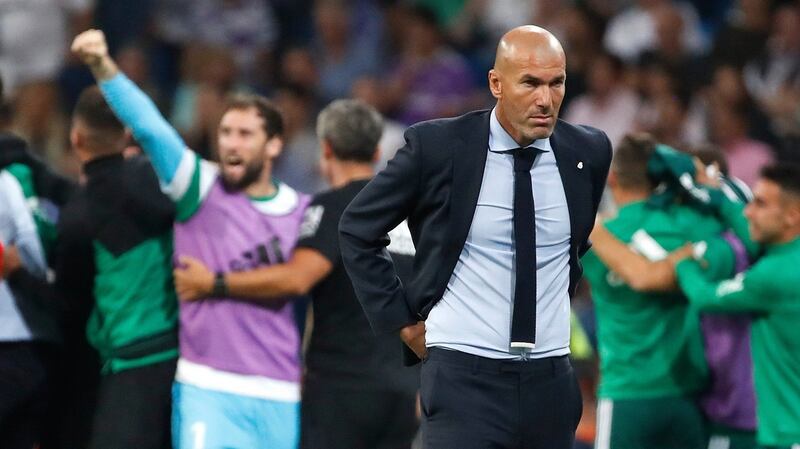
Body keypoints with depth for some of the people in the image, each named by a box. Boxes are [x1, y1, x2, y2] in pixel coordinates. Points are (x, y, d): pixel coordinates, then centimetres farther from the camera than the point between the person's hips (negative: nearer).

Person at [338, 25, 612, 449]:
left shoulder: (588, 152, 3)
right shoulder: (436, 146, -7)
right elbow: (357, 230, 3)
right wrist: (402, 319, 1)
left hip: (551, 381, 4)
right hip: (465, 378, -4)